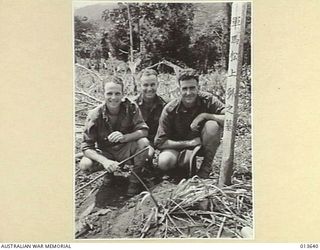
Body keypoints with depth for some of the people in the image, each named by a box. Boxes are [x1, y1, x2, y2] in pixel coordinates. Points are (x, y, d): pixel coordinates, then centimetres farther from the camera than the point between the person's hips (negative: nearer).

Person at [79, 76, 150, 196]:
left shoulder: (131, 107, -16)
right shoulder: (95, 115, -19)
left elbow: (143, 131, -22)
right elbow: (87, 147, -20)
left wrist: (124, 137, -42)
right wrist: (105, 161, -39)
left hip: (126, 150, 0)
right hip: (105, 153, 0)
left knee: (143, 142, -30)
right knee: (85, 165, -28)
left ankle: (134, 179, -8)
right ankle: (109, 172, 6)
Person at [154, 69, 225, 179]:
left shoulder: (208, 100, -17)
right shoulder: (170, 110, -18)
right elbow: (160, 142, -19)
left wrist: (204, 116, -32)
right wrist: (189, 143, -25)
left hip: (202, 144, 1)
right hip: (179, 145, -1)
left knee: (212, 125, -30)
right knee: (164, 162, -32)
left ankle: (206, 168, -11)